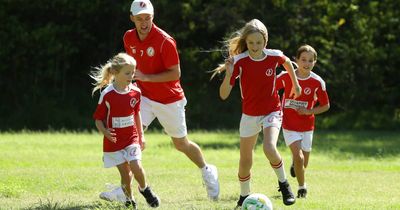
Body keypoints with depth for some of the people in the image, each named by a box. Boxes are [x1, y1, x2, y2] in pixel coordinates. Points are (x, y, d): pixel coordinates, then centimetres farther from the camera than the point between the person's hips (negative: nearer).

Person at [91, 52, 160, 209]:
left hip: (131, 138, 2)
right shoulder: (107, 95, -13)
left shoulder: (135, 92, -1)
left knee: (136, 166, -15)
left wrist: (141, 136, 15)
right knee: (125, 173, -2)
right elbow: (98, 119, -7)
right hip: (113, 141, -2)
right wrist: (105, 132, -25)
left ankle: (144, 189, 13)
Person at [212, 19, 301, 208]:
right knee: (245, 162, 6)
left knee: (269, 149, -28)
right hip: (249, 115, 1)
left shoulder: (274, 56, -14)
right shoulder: (239, 61, -17)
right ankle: (244, 197, 30)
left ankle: (284, 184, -3)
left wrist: (295, 84, 22)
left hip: (271, 112, -1)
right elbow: (223, 95, -18)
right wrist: (228, 74, -34)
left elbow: (287, 62, 13)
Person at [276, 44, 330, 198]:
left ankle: (295, 162, 46)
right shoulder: (285, 77, -10)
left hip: (307, 126, 2)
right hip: (289, 126, -2)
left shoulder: (318, 82, -9)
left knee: (303, 165, 9)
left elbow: (325, 106, 1)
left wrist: (309, 111, -14)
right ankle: (302, 188, 3)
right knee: (299, 157, -18)